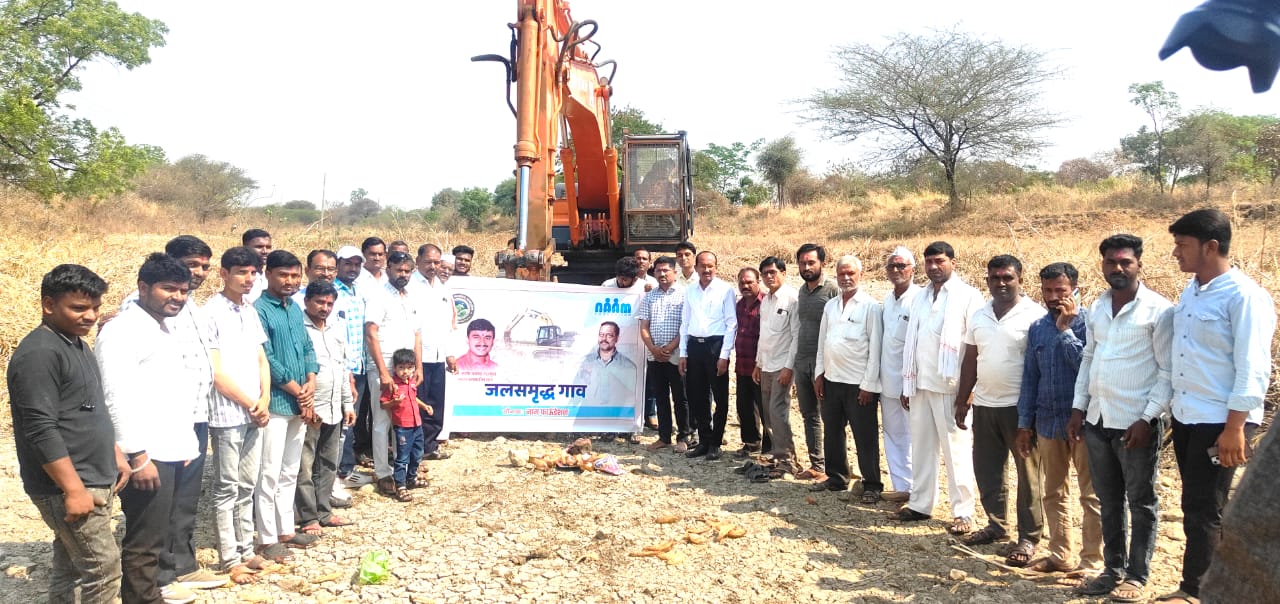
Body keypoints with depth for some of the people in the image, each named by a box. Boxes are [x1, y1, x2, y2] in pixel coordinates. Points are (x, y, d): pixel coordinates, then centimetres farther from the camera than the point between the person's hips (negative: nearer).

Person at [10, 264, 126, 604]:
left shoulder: (77, 344, 12)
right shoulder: (39, 354, -19)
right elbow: (41, 431, -23)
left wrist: (115, 455, 19)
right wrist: (73, 489, -23)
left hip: (94, 480, 9)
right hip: (67, 487, -9)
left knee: (69, 567, 15)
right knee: (103, 569, -6)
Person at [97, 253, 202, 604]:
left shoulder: (166, 329, 14)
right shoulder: (122, 331, -14)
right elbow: (118, 398, -21)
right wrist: (138, 456, -22)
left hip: (170, 452, 9)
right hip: (146, 455, -9)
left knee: (158, 532, 20)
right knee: (144, 539, -1)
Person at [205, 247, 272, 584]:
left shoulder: (251, 311, 11)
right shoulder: (211, 312, -12)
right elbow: (215, 372, -15)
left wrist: (264, 400, 0)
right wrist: (249, 403, -9)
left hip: (255, 413, 7)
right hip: (227, 415, -7)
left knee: (247, 487, 14)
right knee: (227, 489, 2)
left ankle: (246, 550, 23)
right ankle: (230, 559, 10)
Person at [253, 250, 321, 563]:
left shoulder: (295, 309, 12)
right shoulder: (259, 310, -12)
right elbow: (266, 359, -17)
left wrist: (310, 385, -3)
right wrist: (298, 391, -12)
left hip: (300, 404, 8)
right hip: (276, 403, -8)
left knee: (290, 472, 15)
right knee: (270, 473, -2)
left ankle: (286, 530, 24)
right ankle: (267, 539, 5)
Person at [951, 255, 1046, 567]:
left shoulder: (1035, 315, -8)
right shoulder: (978, 316, 10)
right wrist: (962, 401, 12)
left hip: (1020, 406, -6)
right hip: (984, 405, 6)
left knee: (1028, 474, 3)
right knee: (986, 469, 13)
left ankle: (1029, 538, 12)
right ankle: (996, 524, 29)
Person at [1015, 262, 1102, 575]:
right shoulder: (1037, 327, 8)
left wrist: (1065, 329, -16)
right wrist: (1025, 423, 10)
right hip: (1048, 422, 6)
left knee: (1091, 496, 2)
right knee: (1053, 494, 14)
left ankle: (1092, 561, 10)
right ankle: (1061, 555, 25)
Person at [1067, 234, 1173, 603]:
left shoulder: (1159, 310, -9)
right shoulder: (1097, 307, 9)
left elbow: (1169, 372, -10)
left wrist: (1147, 418, -15)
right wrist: (1078, 408, 10)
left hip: (1136, 423, -6)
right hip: (1097, 420, 6)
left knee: (1141, 502, 7)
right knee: (1108, 500, 14)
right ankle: (1113, 569, 26)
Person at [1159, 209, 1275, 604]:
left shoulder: (1244, 296, -16)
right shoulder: (1191, 289, 8)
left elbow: (1253, 371, -18)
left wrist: (1235, 428, -21)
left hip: (1220, 422, -8)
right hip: (1185, 417, 8)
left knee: (1203, 510, 1)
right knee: (1197, 506, 14)